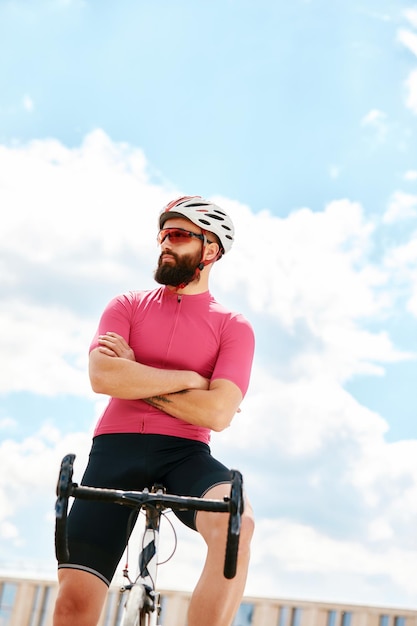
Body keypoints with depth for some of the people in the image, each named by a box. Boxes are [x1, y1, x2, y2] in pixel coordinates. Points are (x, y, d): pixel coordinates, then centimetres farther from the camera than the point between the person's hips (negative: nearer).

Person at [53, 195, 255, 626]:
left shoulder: (233, 327, 8)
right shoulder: (127, 306, 14)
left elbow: (217, 413, -8)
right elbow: (102, 376, -7)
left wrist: (136, 377, -4)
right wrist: (190, 378, -4)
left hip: (184, 453, -1)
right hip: (115, 447, 1)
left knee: (236, 523, -36)